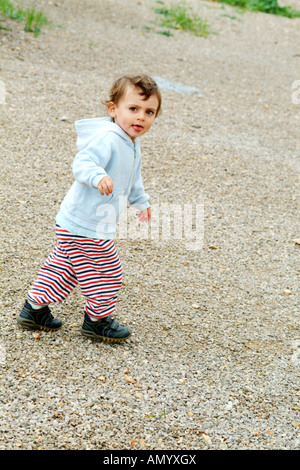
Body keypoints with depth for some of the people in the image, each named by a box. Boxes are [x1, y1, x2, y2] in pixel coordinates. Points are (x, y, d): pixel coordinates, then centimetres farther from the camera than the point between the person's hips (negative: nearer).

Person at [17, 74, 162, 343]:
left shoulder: (132, 144, 10)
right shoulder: (107, 139, -23)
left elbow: (133, 179, 26)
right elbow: (82, 164, -34)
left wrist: (141, 202, 37)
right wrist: (98, 177, -53)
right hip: (86, 224, -10)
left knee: (62, 266, 19)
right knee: (106, 273, 4)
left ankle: (35, 309, 30)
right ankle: (97, 320, 22)